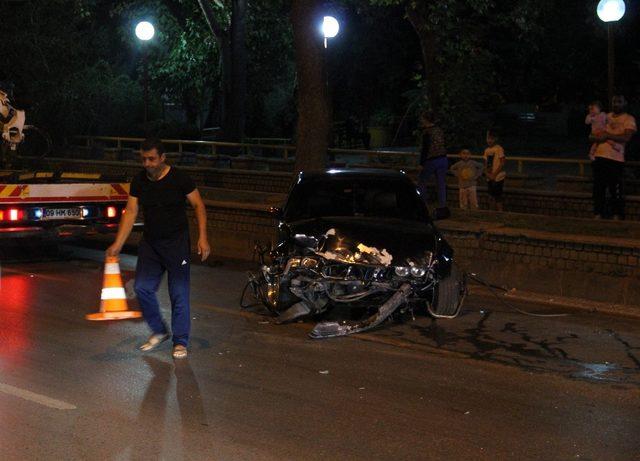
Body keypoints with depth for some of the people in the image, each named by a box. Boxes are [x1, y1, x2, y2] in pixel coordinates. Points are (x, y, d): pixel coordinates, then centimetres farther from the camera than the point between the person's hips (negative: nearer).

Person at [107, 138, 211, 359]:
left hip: (177, 243, -4)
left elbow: (198, 205, -5)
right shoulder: (139, 181, 1)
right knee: (142, 287, -1)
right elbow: (130, 212, 1)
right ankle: (159, 331, 20)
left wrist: (202, 237, -14)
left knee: (179, 293, -2)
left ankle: (180, 342, 9)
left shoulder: (179, 178, -11)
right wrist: (117, 244, -6)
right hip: (150, 243, 4)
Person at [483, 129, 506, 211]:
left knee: (498, 197, -5)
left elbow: (502, 163, -13)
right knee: (491, 199, 9)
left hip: (498, 177, -7)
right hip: (490, 178, 7)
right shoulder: (487, 150, 11)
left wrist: (494, 175, -15)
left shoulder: (499, 149, -9)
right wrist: (487, 173, -5)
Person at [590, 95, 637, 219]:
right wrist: (599, 138, -4)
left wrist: (607, 136, -11)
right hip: (599, 157, 5)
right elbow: (591, 137, 19)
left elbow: (626, 137, -12)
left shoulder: (628, 119, 3)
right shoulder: (605, 117, 19)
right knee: (598, 188, 5)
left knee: (616, 189, -6)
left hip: (616, 159, -5)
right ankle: (598, 214, 12)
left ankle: (617, 216, 1)